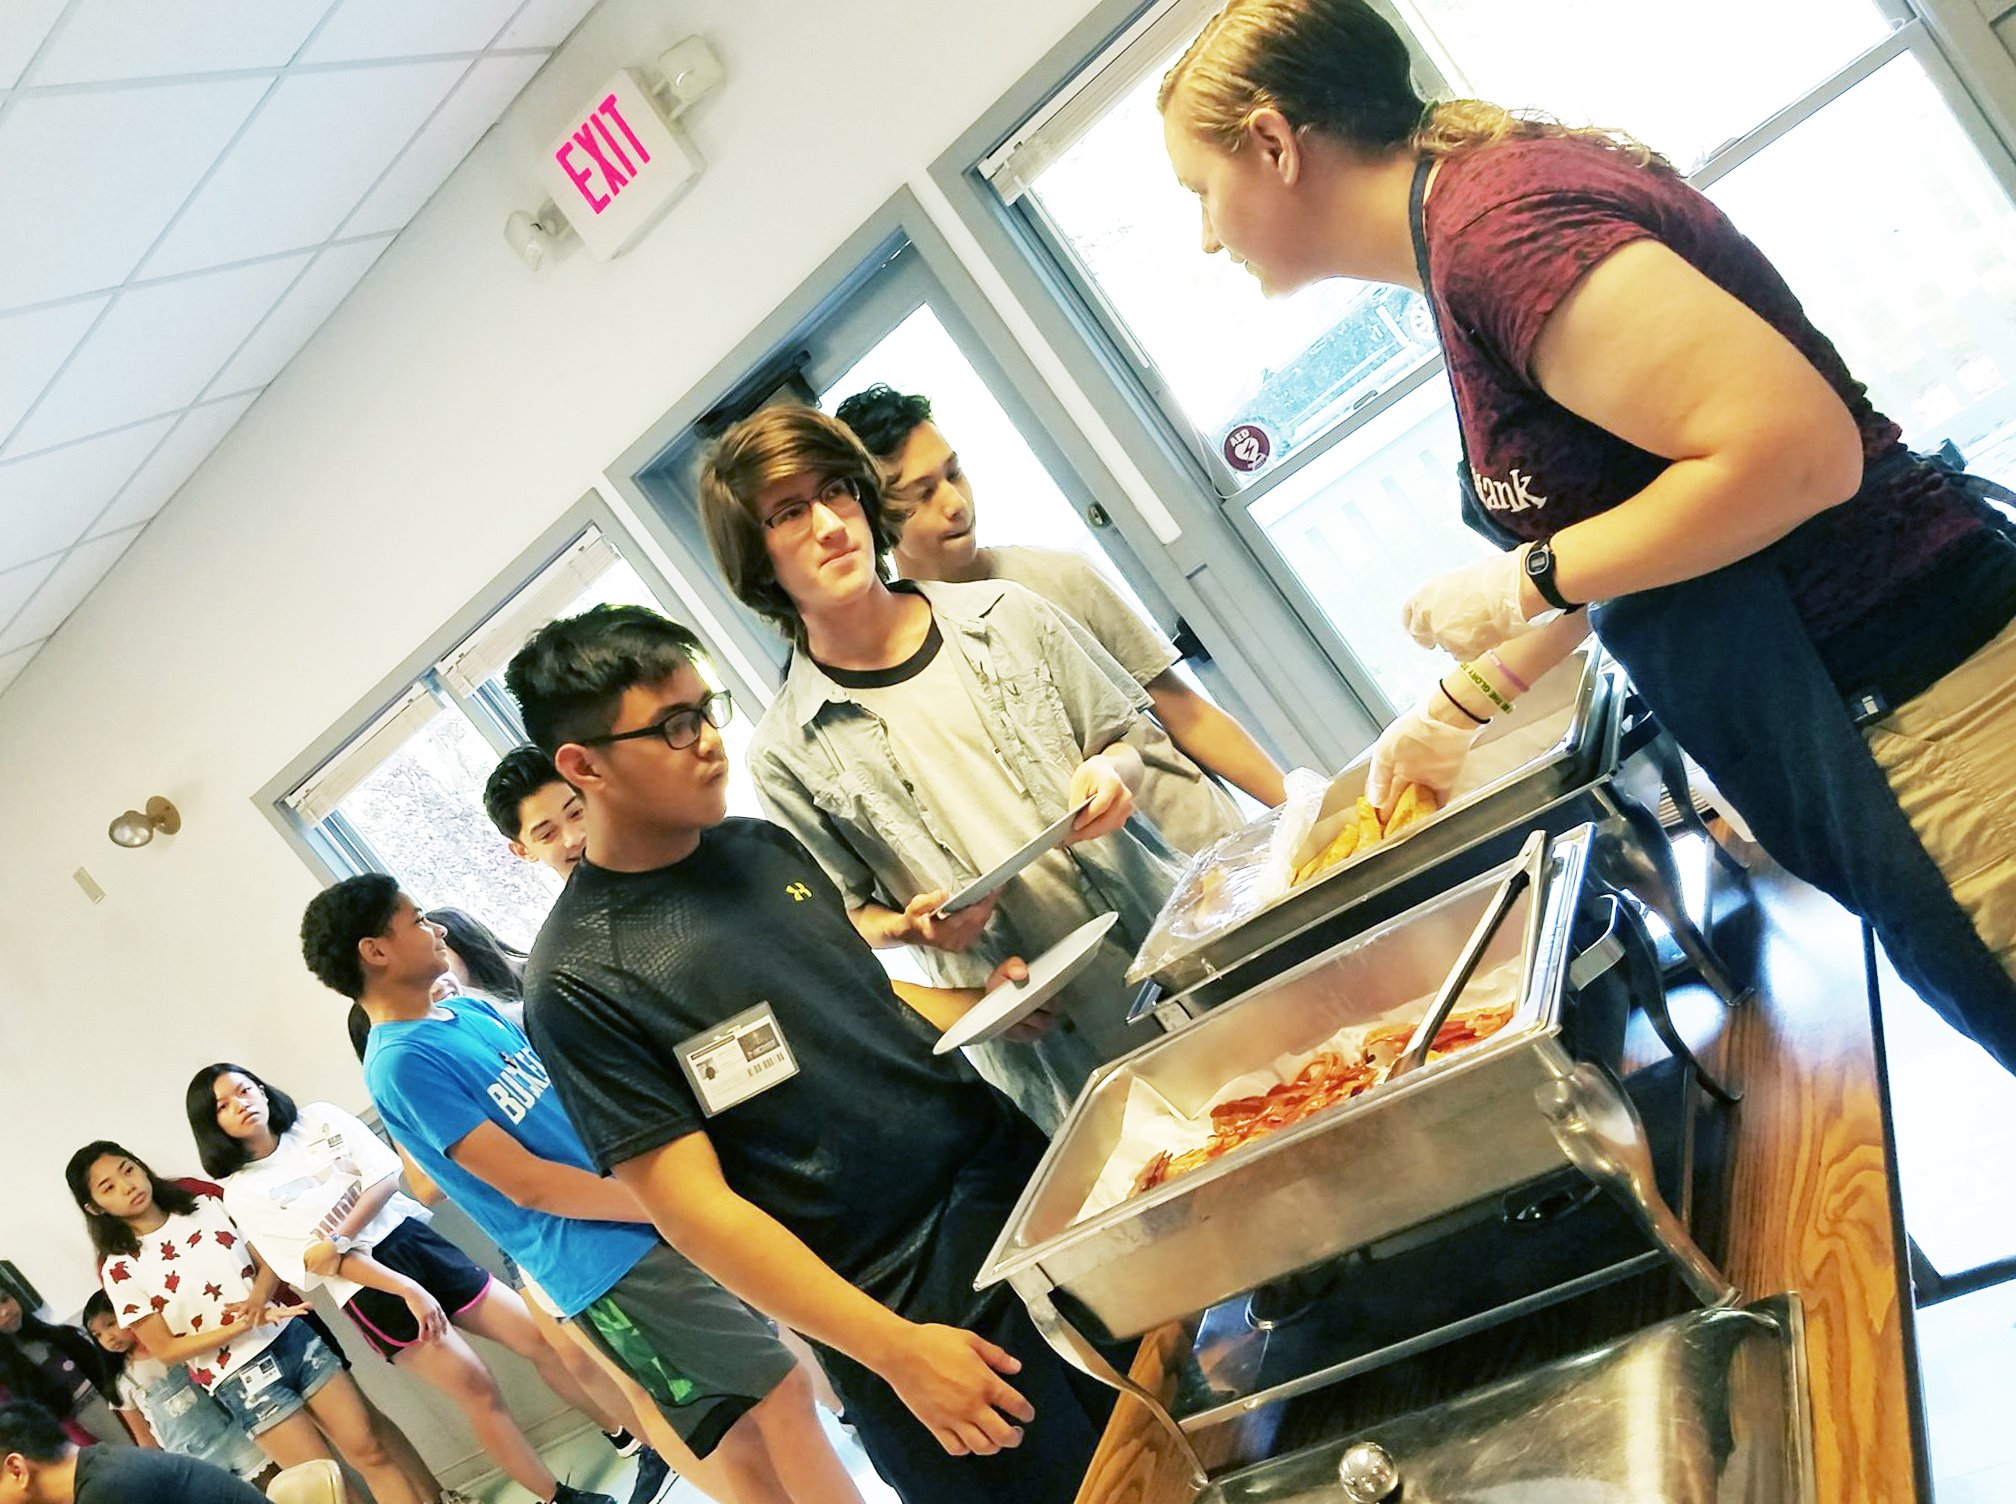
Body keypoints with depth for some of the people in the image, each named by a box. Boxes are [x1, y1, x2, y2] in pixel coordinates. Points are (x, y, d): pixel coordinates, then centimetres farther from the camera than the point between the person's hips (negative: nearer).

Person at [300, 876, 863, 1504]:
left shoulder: (471, 1009, 12)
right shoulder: (400, 1064, -14)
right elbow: (526, 1183, -17)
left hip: (645, 1222, 8)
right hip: (607, 1261, -8)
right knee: (782, 1392, -5)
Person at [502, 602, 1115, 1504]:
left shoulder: (765, 846, 5)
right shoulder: (579, 980, -17)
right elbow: (690, 1203, -18)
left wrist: (982, 1003, -1)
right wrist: (895, 1350, -20)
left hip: (1016, 1179, 7)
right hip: (913, 1307, -6)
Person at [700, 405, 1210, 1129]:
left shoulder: (1003, 614, 1)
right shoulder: (788, 752, -5)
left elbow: (1129, 727, 12)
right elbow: (838, 916, 5)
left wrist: (1111, 770, -10)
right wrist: (912, 927, -16)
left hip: (1181, 950, 2)